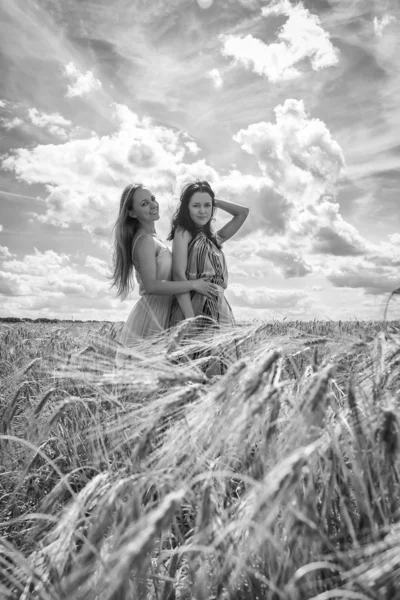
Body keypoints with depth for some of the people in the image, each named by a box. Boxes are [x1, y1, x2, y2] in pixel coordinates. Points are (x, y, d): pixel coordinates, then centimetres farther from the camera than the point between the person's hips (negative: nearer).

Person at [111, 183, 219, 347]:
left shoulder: (152, 238, 16)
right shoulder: (145, 240, -14)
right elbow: (151, 286, -24)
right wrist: (194, 285, -20)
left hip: (159, 317, 9)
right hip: (150, 320, -9)